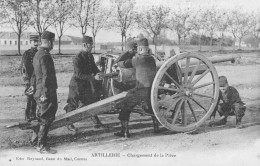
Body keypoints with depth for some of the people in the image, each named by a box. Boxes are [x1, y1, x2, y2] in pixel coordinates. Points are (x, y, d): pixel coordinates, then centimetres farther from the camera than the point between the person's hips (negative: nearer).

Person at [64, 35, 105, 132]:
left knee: (92, 102, 12)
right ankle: (69, 124, 21)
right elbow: (79, 74, -26)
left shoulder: (90, 56, 3)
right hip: (77, 84, -8)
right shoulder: (77, 58, -22)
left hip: (87, 84, 8)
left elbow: (94, 67, 13)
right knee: (72, 105, 4)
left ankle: (96, 122, 24)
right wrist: (93, 77, -31)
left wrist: (98, 73, -10)